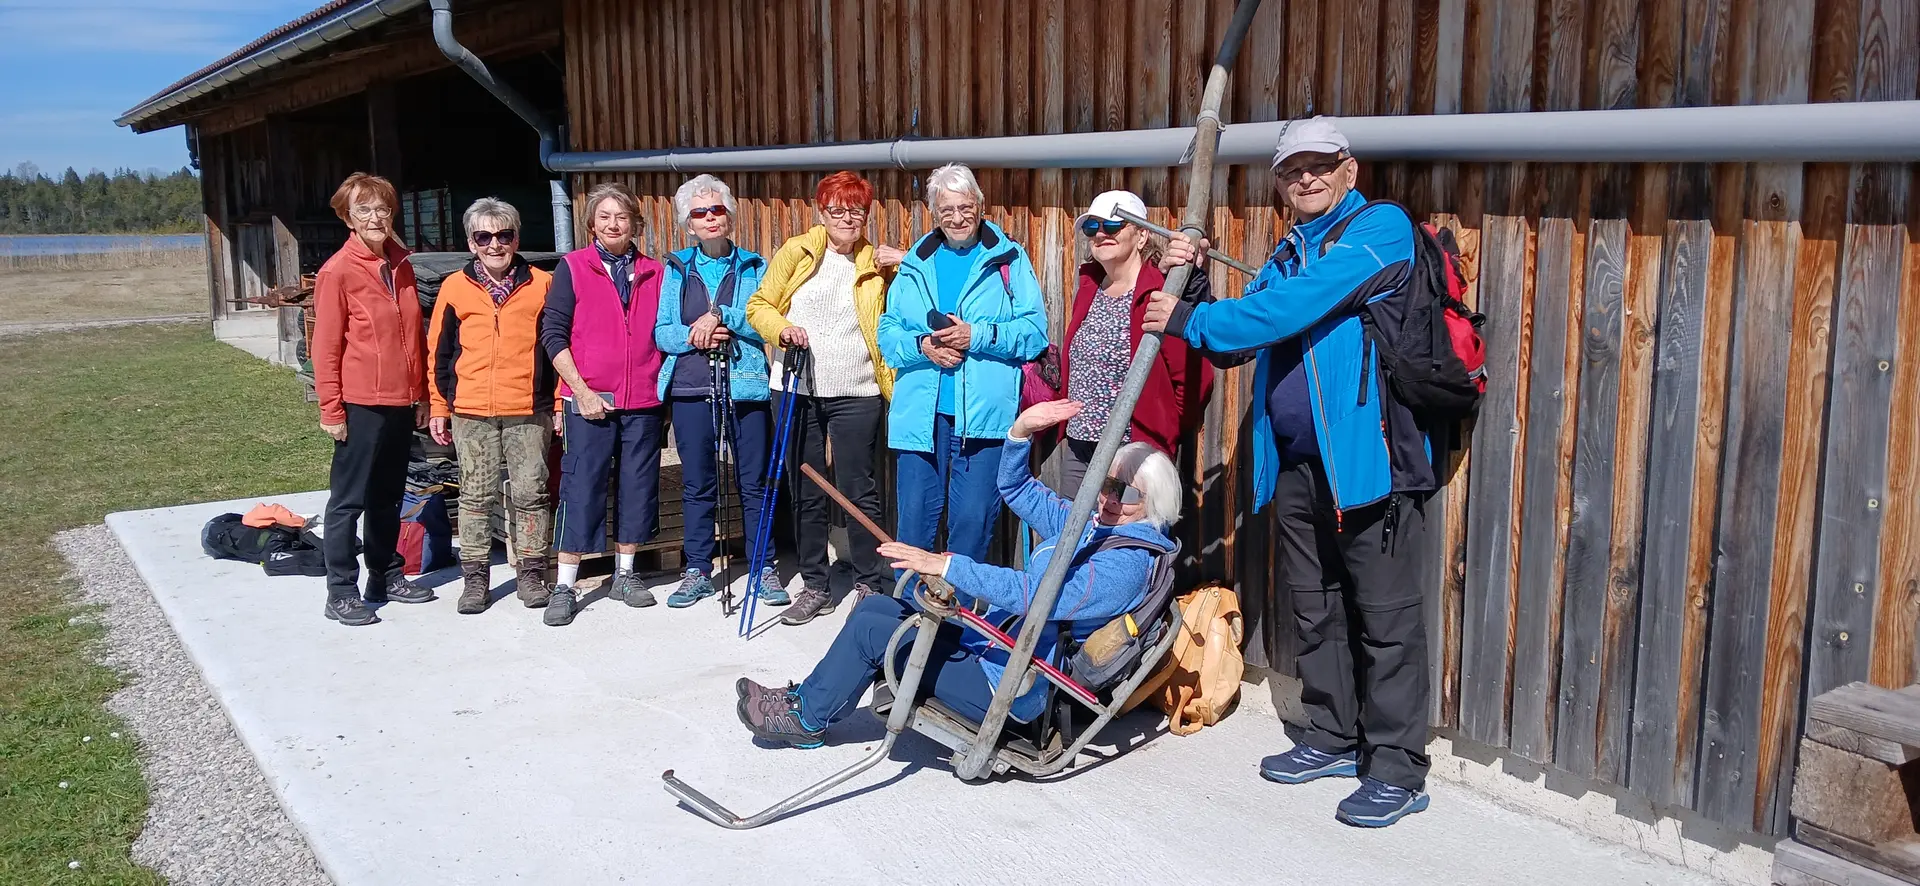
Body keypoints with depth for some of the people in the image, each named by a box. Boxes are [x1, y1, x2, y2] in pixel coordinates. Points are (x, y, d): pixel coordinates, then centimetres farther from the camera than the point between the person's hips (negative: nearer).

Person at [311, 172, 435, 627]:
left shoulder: (401, 266, 10)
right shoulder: (338, 272, -9)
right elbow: (326, 347, -10)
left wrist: (421, 394, 14)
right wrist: (331, 410, -12)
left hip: (401, 403, 7)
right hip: (361, 404, -6)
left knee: (389, 496, 16)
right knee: (348, 500, 1)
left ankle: (386, 576, 28)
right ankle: (341, 592, 8)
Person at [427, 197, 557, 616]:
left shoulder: (542, 284, 4)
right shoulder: (455, 288, 7)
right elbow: (439, 352, 11)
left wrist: (562, 403, 2)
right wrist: (439, 408, 8)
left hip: (529, 411, -1)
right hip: (471, 413, 1)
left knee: (531, 493, 3)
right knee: (476, 497, 7)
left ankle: (530, 573, 14)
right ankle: (474, 578, 15)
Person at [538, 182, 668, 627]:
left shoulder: (655, 273, 9)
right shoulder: (572, 267, 2)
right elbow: (553, 333, -3)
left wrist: (666, 397, 6)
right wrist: (581, 390, -10)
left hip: (644, 404, 3)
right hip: (589, 402, -3)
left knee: (638, 488, 9)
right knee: (581, 490, -2)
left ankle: (624, 574, 23)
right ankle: (564, 586, 5)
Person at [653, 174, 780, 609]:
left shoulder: (753, 266, 8)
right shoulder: (677, 269, 11)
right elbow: (662, 332, 6)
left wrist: (720, 318, -15)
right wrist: (691, 336, -14)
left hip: (745, 386, -1)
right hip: (690, 389, 1)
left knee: (754, 482, 2)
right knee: (697, 484, 6)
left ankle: (763, 570, 11)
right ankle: (697, 572, 15)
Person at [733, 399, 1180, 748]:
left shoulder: (1128, 564, -21)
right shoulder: (1089, 524, 8)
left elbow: (1033, 594, -31)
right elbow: (1016, 490, 15)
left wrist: (945, 564, -30)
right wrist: (1021, 431, -4)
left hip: (1013, 689, -9)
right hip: (992, 642, 9)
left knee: (869, 629, -8)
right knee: (876, 606, 8)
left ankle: (808, 719, 12)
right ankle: (809, 696, 20)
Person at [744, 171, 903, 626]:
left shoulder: (878, 264, 6)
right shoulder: (796, 253, 4)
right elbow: (759, 305, 7)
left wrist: (906, 267, -7)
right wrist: (782, 329, -12)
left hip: (856, 395, -1)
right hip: (798, 391, 1)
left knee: (859, 491, 2)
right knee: (806, 493, 9)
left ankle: (870, 585, 16)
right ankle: (814, 587, 21)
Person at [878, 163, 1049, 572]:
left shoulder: (1009, 259, 5)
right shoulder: (915, 264, 14)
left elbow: (1035, 331, -3)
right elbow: (888, 332, 10)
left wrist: (977, 336, -14)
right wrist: (922, 346, -9)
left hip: (984, 416, -3)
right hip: (920, 415, 3)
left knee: (973, 519, 0)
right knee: (914, 517, 6)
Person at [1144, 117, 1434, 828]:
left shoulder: (1382, 228, -6)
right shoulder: (1285, 256, 20)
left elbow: (1296, 306, -17)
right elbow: (1241, 334, 14)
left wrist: (1192, 320, -13)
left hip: (1368, 455, -8)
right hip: (1295, 462, 8)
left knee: (1385, 615, -3)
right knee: (1314, 610, 15)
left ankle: (1398, 770, 5)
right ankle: (1333, 738, 29)